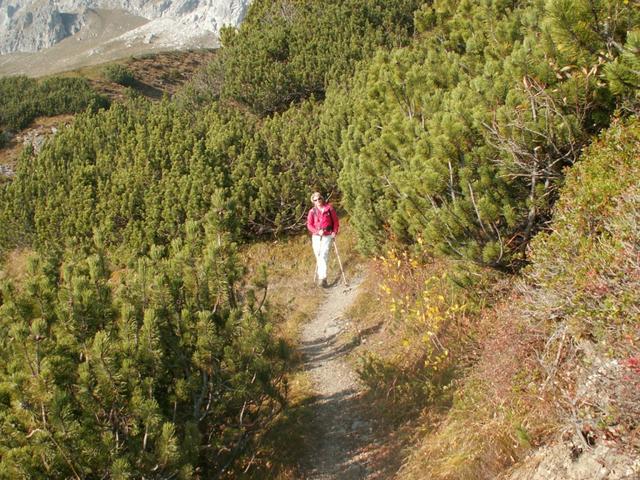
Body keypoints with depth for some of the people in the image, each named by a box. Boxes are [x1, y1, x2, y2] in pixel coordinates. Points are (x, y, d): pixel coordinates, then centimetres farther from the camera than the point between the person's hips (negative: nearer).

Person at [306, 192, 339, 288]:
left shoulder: (329, 208, 0)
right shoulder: (312, 211, 2)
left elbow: (336, 221, 6)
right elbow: (309, 225, 1)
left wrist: (335, 232, -6)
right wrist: (317, 231, -14)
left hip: (327, 236, -2)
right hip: (316, 236, 2)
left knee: (324, 256, -14)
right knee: (318, 256, 6)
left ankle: (322, 278, -18)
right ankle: (319, 273, 23)